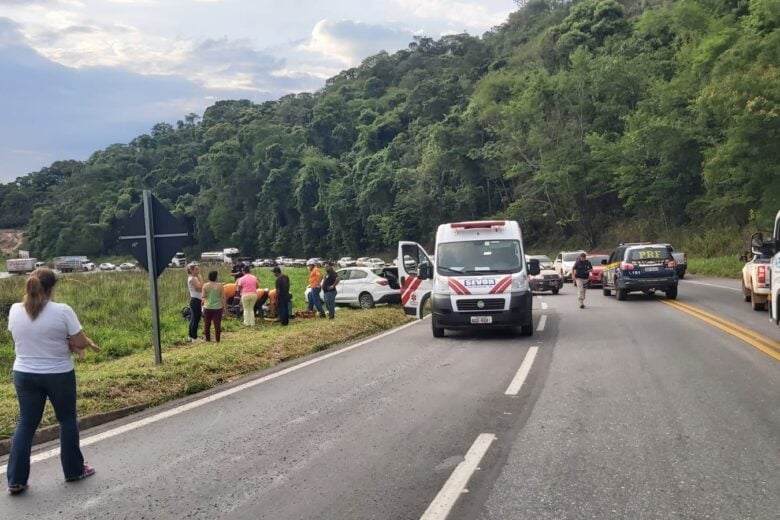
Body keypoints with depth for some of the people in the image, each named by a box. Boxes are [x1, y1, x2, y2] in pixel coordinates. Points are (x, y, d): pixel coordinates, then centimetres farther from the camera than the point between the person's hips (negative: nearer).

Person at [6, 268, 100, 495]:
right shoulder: (62, 311, -18)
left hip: (24, 374, 4)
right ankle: (74, 470, 24)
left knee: (26, 424, 12)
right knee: (67, 420, 14)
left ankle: (16, 480, 13)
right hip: (58, 374, -4)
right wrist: (79, 342, 11)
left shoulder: (15, 311, -3)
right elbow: (81, 343, -14)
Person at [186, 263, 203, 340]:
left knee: (193, 319, 16)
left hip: (194, 300, 10)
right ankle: (194, 337, 0)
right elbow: (200, 287, -24)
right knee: (196, 319, -5)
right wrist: (199, 276, -19)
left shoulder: (193, 278, 13)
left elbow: (200, 288, 13)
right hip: (196, 301, -10)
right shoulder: (192, 279, -16)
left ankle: (191, 336, 24)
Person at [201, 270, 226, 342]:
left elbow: (203, 297, -4)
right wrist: (224, 306, 3)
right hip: (218, 307, -1)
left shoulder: (205, 285, -4)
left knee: (207, 325, 14)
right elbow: (223, 297, -5)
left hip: (207, 307, 1)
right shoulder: (220, 285, -7)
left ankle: (208, 339, 21)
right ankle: (217, 340, 7)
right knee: (217, 325, 4)